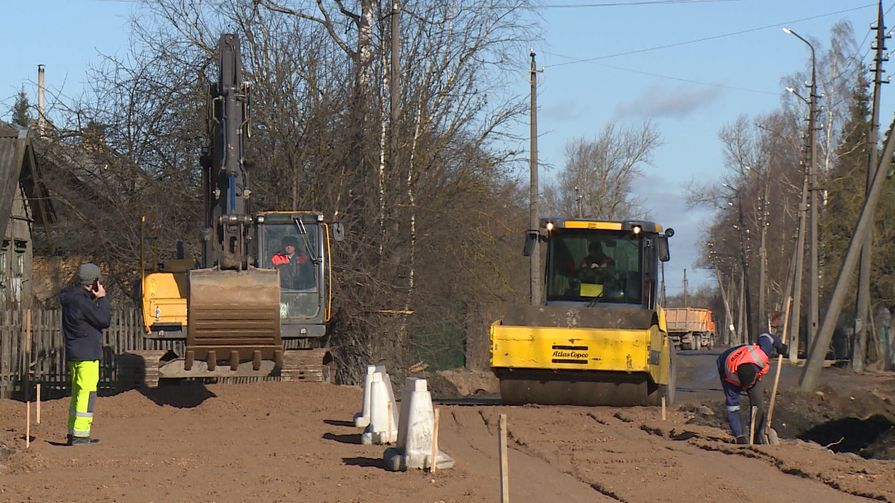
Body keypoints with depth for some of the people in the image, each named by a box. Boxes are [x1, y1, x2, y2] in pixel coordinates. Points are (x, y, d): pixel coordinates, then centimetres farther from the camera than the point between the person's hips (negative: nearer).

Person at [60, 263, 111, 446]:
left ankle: (73, 433, 19)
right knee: (87, 392, -9)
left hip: (73, 354, 10)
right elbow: (104, 320, -14)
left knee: (78, 393, 15)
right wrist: (102, 298, -8)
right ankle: (80, 433, -13)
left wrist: (96, 299, 10)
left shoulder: (71, 297, 13)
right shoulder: (81, 300, -18)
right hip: (87, 355, -10)